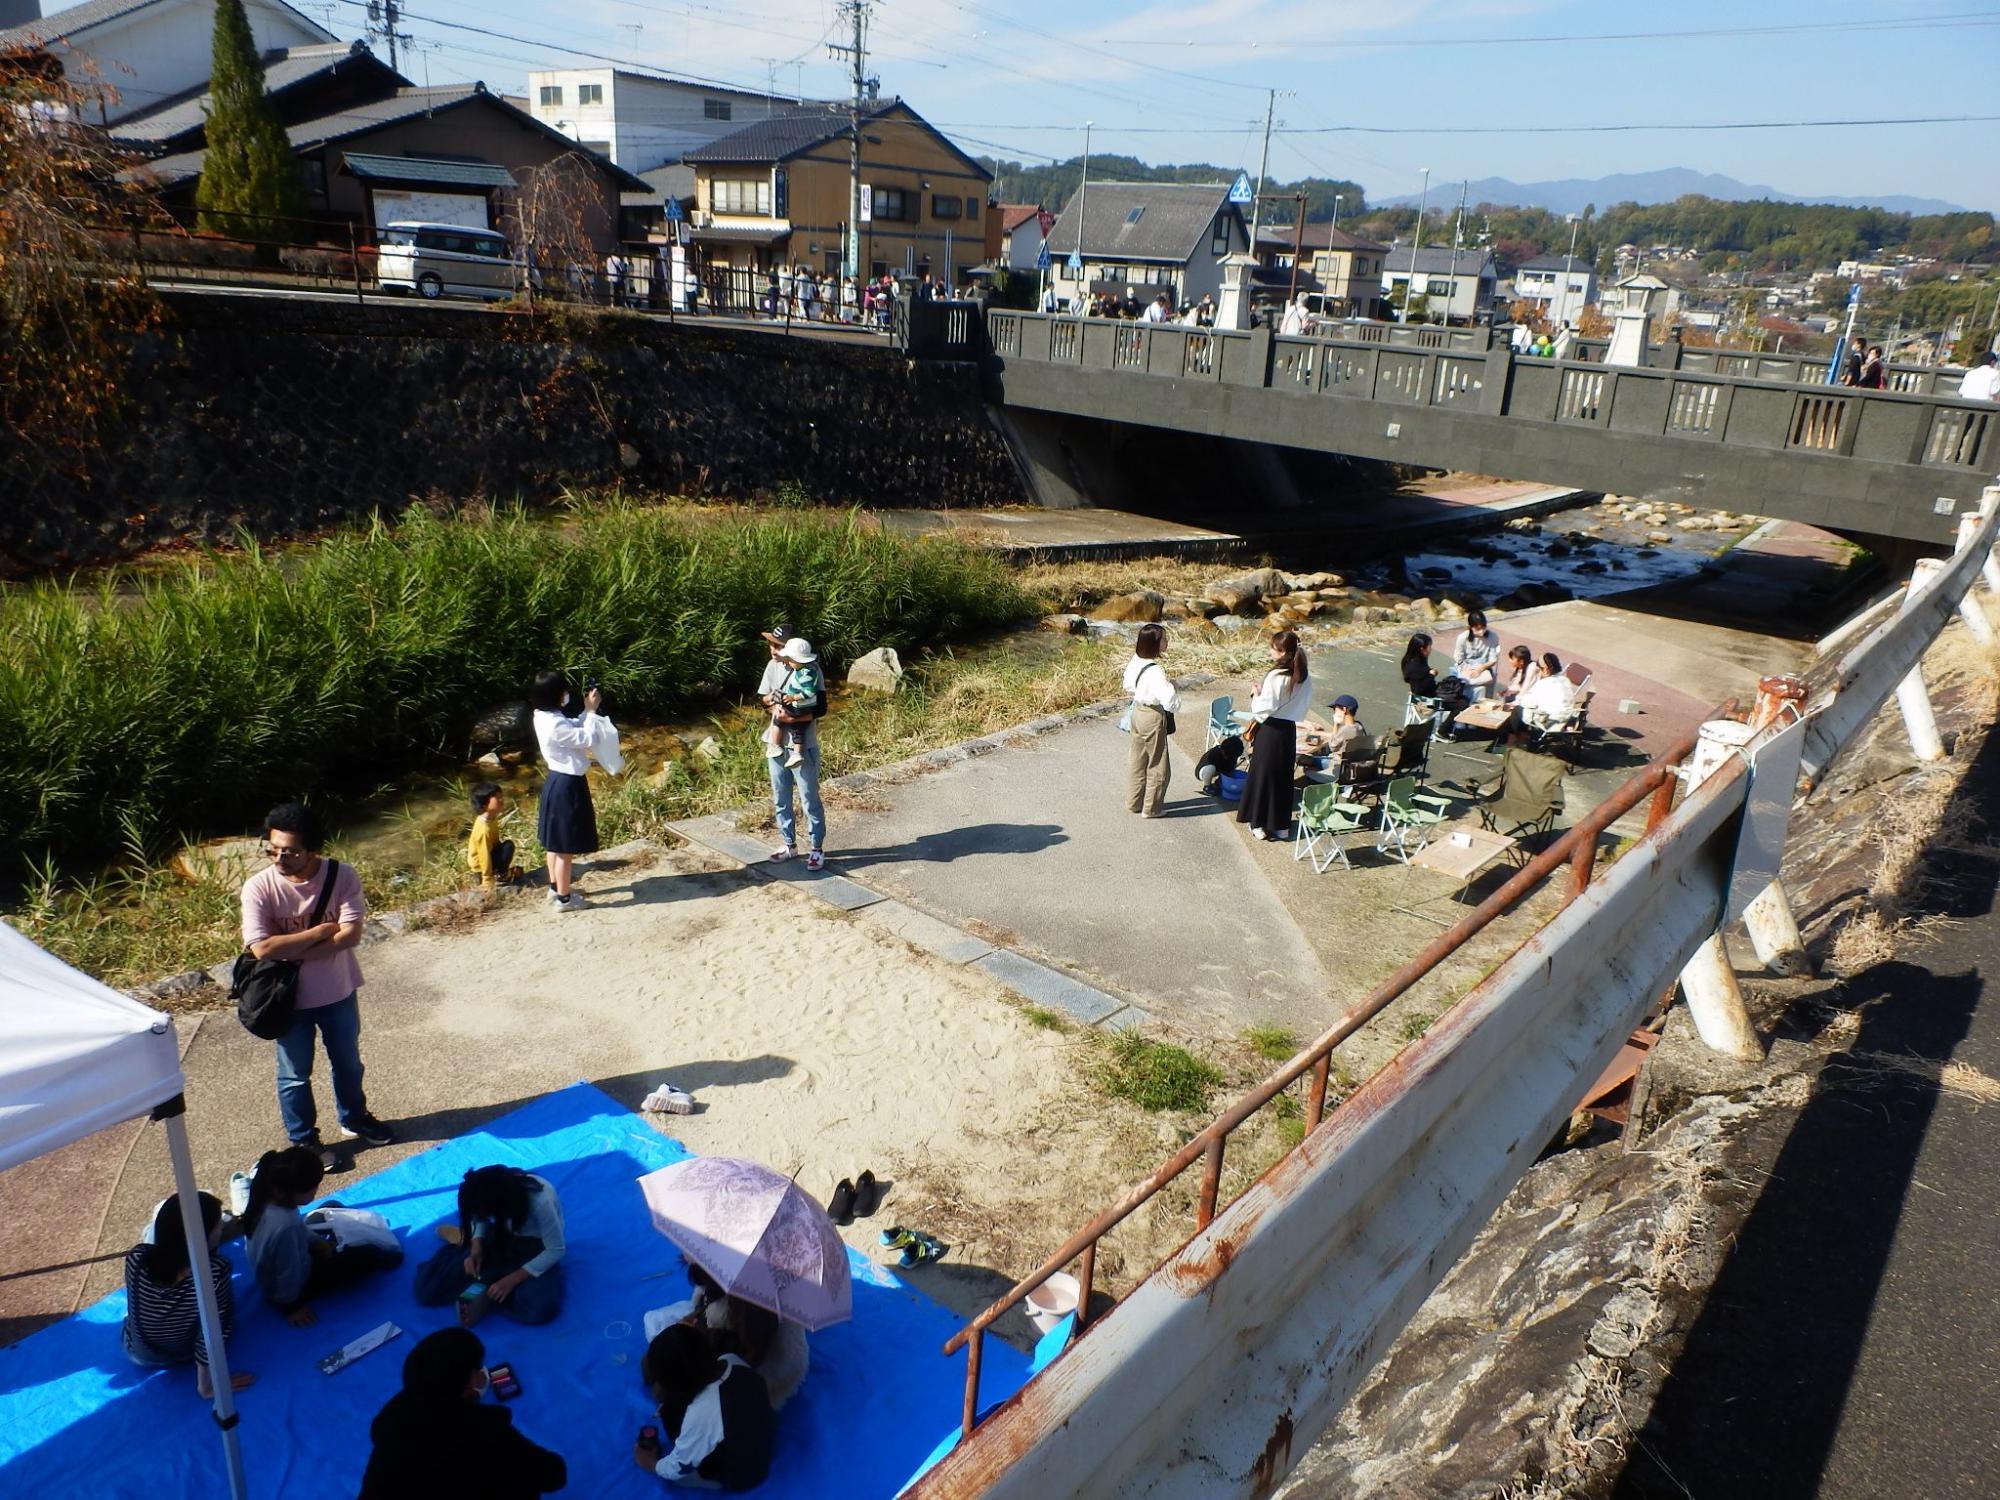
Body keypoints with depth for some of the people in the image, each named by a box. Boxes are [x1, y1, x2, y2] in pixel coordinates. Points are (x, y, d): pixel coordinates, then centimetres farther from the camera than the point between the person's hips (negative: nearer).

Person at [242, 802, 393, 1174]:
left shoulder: (342, 876, -17)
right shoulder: (259, 888, -21)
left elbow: (350, 934, -23)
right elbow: (263, 948, -29)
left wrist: (293, 952, -26)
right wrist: (320, 931, -24)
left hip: (339, 991, 2)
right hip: (290, 998, -2)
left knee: (348, 1062, 23)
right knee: (295, 1075, 15)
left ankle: (354, 1119, 46)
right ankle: (303, 1140, 36)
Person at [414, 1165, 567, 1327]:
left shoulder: (540, 1201, -36)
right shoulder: (491, 1193, -23)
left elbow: (556, 1250, -24)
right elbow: (478, 1218, 0)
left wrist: (511, 1280, -26)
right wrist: (476, 1248, -18)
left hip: (536, 1249, -4)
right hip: (502, 1239, 4)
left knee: (540, 1309, -34)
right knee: (429, 1291, -9)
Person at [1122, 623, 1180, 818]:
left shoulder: (1135, 662, -3)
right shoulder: (1155, 671, -28)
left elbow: (1128, 688, 12)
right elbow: (1169, 699, -29)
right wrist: (1171, 685, -11)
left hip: (1138, 712, 8)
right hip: (1153, 717, -8)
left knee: (1137, 759, 20)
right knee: (1157, 764, 8)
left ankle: (1133, 802, 33)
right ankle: (1151, 808, 19)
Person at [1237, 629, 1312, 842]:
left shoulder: (1276, 676, -21)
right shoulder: (1305, 678, 1)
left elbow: (1265, 707, -20)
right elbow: (1305, 705, 10)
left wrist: (1257, 694, -4)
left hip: (1271, 730, -6)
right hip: (1290, 729, 6)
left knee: (1263, 774, 7)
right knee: (1284, 776, 15)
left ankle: (1259, 824, 13)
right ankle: (1282, 826, 21)